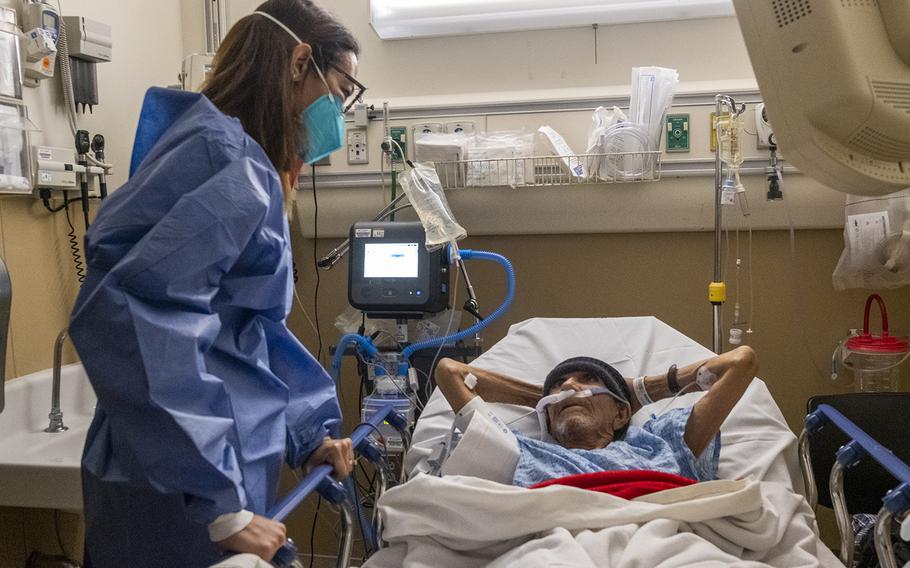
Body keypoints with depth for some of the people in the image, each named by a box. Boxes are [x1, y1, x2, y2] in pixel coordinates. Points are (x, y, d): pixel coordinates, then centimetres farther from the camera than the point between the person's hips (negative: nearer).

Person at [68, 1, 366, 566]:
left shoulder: (250, 164, 13)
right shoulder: (228, 159, -19)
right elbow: (130, 317, -30)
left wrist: (308, 432, 12)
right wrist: (219, 504, -27)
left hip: (222, 466, 10)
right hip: (180, 497, -10)